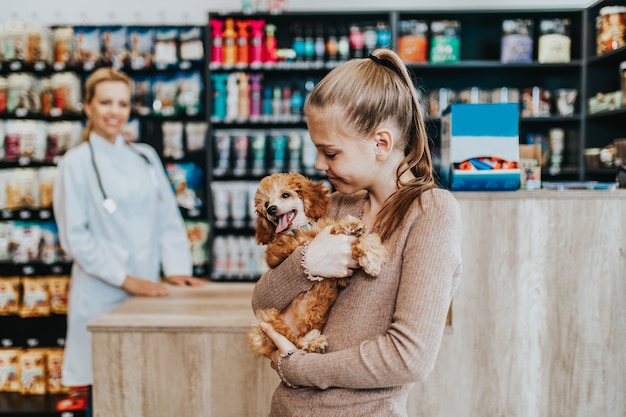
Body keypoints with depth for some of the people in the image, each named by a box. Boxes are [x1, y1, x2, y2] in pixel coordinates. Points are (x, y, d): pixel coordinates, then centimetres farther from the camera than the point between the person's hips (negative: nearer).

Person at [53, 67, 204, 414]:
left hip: (147, 290, 4)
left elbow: (169, 219, 9)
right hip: (100, 293, -4)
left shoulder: (145, 157, 11)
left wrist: (176, 268, -4)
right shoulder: (76, 163, -2)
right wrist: (126, 280, -12)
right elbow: (74, 236, -7)